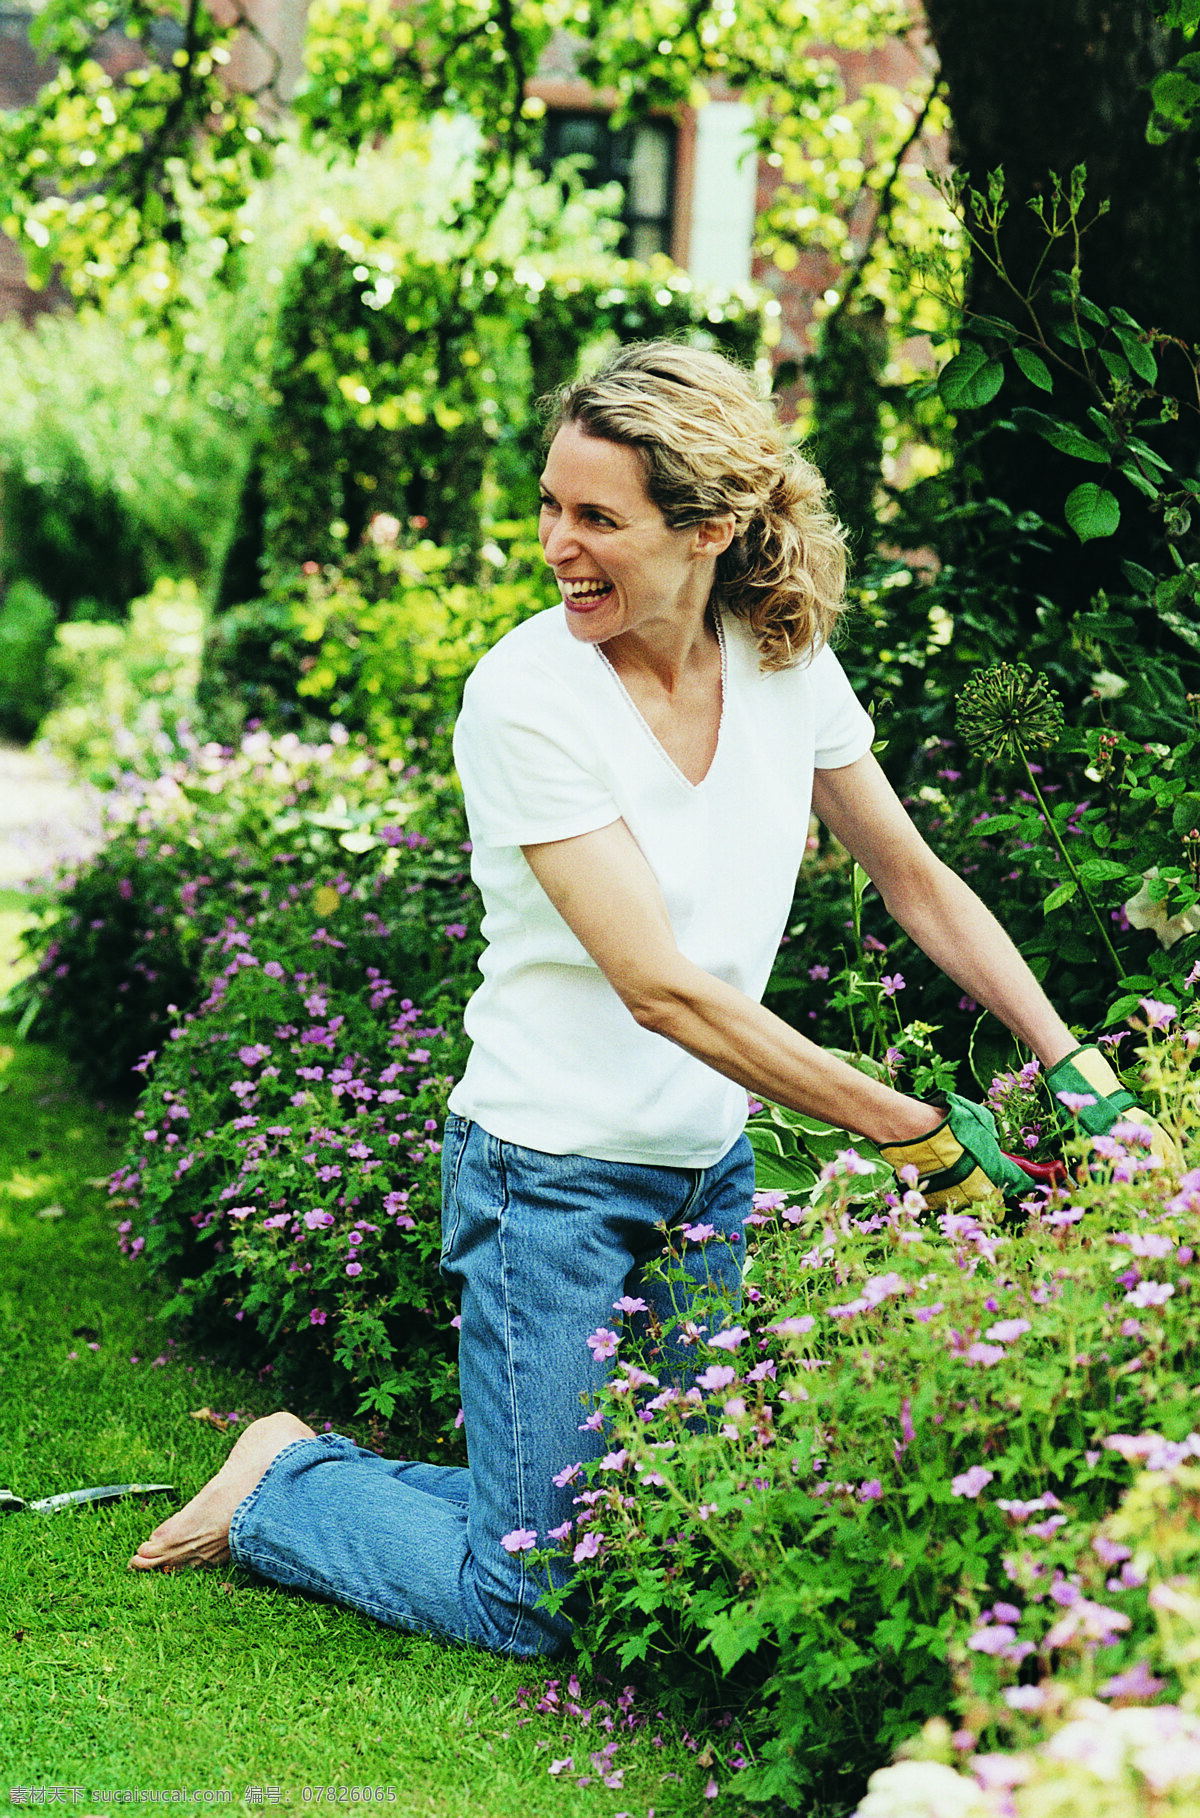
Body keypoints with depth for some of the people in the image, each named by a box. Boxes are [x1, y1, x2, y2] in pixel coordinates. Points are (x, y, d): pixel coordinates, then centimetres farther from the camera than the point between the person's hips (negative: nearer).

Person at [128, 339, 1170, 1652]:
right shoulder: (524, 695, -21)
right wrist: (917, 1132, -23)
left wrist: (1078, 1068, 0)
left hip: (711, 1171, 6)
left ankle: (320, 1469, 31)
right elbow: (662, 988, -25)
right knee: (528, 1606, -2)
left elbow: (918, 882, 9)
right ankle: (286, 1485, 23)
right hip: (553, 1173, -6)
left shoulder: (785, 661, -3)